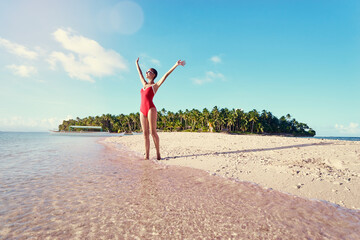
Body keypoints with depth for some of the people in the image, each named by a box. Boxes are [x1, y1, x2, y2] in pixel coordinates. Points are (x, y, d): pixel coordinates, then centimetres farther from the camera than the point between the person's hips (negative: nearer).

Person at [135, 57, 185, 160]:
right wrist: (137, 63, 51)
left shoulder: (155, 85, 7)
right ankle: (147, 155, 4)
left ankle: (158, 154, -1)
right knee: (145, 133, 2)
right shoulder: (144, 84, 22)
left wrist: (176, 64, -2)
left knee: (153, 132, -10)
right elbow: (140, 73, 38)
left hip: (151, 108, -6)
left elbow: (166, 75, 2)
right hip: (142, 110, 6)